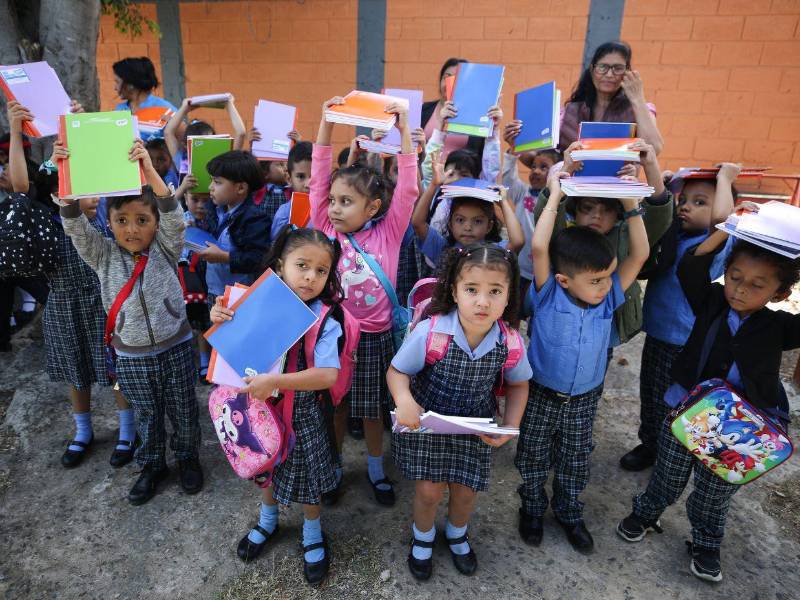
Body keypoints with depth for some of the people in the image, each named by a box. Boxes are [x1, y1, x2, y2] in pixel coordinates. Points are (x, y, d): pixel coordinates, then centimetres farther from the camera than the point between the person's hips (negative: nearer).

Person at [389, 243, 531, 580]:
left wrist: (510, 426, -11)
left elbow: (518, 384, 2)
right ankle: (422, 537, 43)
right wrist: (404, 400, -35)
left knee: (466, 491, 14)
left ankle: (457, 535, 51)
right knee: (429, 490, 7)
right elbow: (397, 371, -15)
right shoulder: (430, 332, -29)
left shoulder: (509, 343, -19)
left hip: (475, 430, 3)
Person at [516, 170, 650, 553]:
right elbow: (539, 247, -35)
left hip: (584, 400, 3)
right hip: (541, 396, -3)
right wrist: (555, 195, -30)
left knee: (575, 463, 21)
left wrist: (631, 203, -20)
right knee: (533, 458, 17)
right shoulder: (548, 297, -21)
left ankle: (569, 513, 45)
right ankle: (532, 508, 42)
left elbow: (640, 255, -16)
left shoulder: (607, 300, -11)